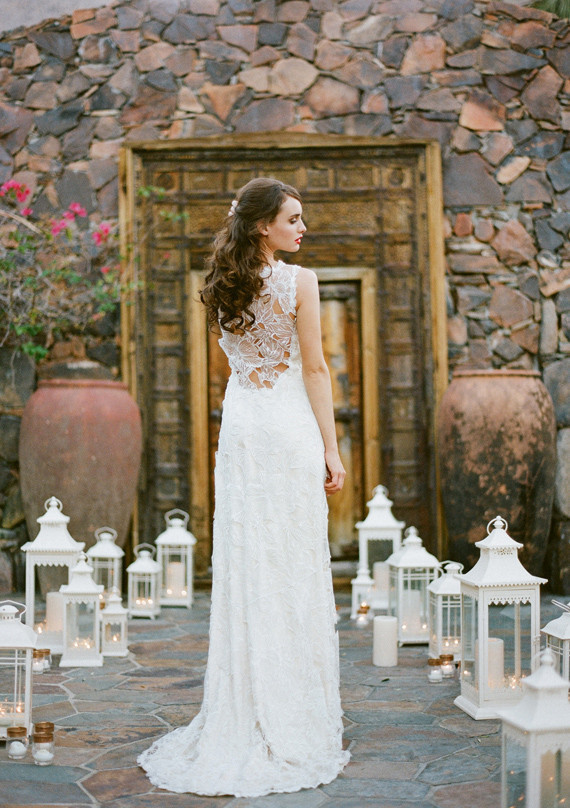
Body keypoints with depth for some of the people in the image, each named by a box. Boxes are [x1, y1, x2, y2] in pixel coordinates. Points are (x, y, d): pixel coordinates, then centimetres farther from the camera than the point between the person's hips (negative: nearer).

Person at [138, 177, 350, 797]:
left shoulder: (225, 288, 8)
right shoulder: (299, 282, -9)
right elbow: (314, 370, -9)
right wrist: (331, 449, -5)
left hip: (239, 427, 5)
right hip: (290, 428, -5)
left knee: (242, 568, 8)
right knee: (294, 570, 1)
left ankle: (242, 715, 13)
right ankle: (295, 719, 8)